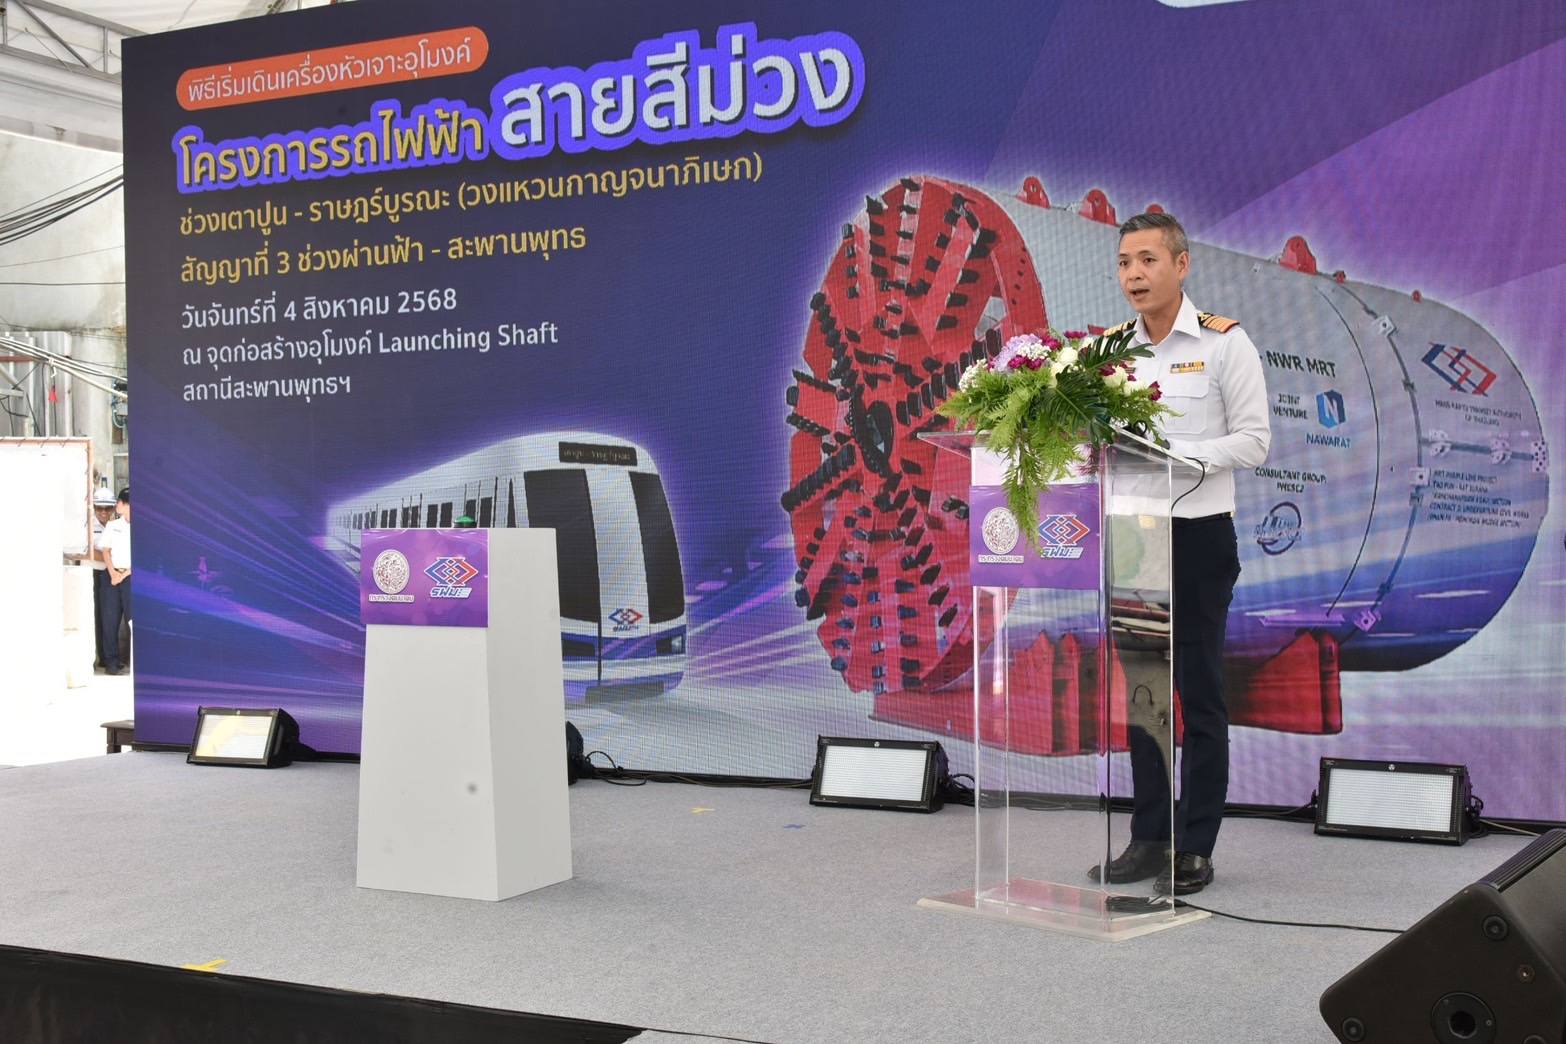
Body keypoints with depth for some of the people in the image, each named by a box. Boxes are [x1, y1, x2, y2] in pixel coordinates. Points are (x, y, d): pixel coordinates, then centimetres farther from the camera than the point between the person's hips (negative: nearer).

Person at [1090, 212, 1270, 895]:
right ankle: (1148, 838, 20)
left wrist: (1175, 453, -20)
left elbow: (1252, 442, -8)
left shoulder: (1224, 343, -4)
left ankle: (1194, 850, 9)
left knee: (1198, 695, 1)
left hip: (1198, 537, -5)